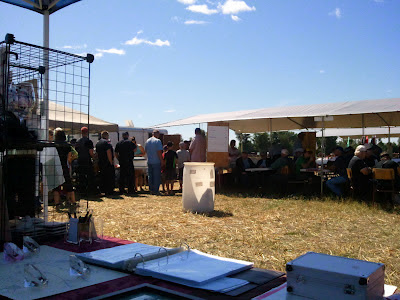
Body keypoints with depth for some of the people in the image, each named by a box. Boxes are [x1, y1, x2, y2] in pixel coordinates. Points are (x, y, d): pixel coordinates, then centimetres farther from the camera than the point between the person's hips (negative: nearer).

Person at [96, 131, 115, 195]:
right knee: (110, 178, -2)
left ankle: (103, 190, 16)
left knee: (103, 177, 13)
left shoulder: (97, 143, 14)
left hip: (101, 163, 8)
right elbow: (109, 152, -19)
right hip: (108, 163, -8)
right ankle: (109, 192, -3)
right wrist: (111, 162, -16)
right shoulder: (106, 142, -13)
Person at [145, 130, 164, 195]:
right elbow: (159, 152, -17)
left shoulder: (147, 141, 10)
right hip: (156, 162, -6)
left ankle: (151, 190, 15)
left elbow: (145, 151, 19)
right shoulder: (158, 141, -12)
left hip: (149, 162, 6)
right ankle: (156, 191, 1)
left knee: (150, 176, 12)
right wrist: (162, 160, -11)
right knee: (157, 176, 0)